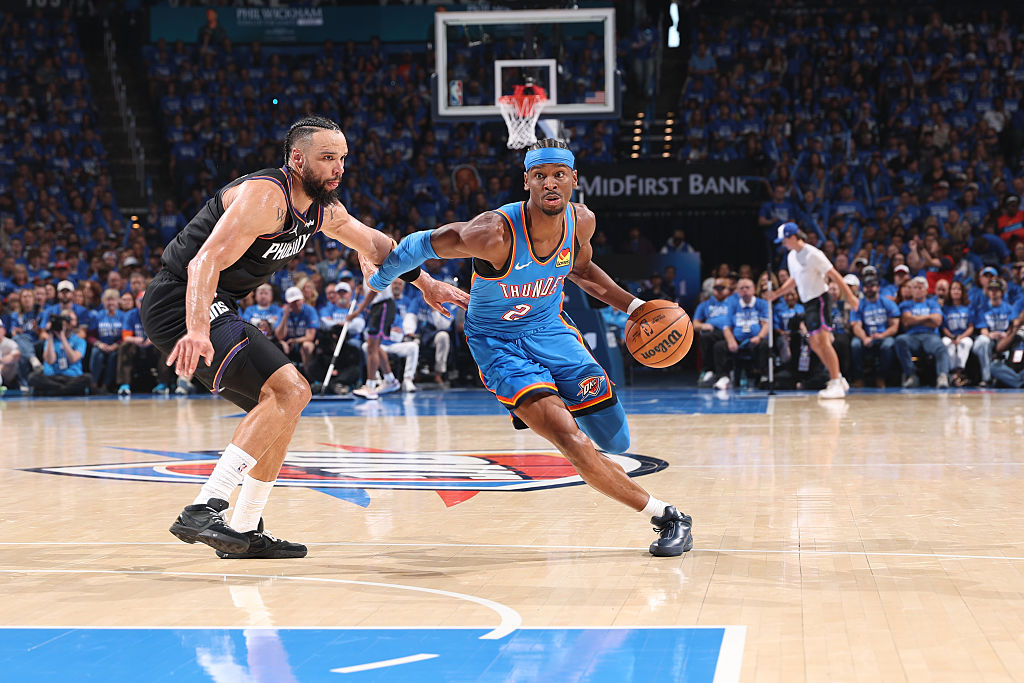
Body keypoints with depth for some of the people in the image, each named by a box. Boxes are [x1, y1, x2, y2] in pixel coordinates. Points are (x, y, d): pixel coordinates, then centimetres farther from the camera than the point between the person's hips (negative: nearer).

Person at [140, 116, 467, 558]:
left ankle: (246, 532, 19)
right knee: (289, 392, -21)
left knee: (282, 405, 15)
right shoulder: (265, 196, -21)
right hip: (183, 306, -10)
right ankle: (202, 511, -28)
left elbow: (373, 243, 28)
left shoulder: (321, 207, 9)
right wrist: (197, 332, -45)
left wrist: (425, 283, 29)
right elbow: (206, 261, -32)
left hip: (215, 310, 10)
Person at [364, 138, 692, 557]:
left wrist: (632, 306, 4)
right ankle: (666, 516, -13)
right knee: (570, 440, -24)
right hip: (497, 344, -5)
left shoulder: (581, 221, -11)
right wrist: (380, 280, 1)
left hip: (549, 329, 5)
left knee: (616, 443, 2)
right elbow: (422, 244, -15)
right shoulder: (495, 234, -30)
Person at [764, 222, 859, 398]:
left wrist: (850, 296, -17)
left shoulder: (812, 254, -15)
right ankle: (838, 379, 20)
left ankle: (835, 385, -19)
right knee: (815, 345, 10)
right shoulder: (791, 257, 12)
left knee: (822, 340, -17)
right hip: (807, 304, 9)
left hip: (819, 299, -9)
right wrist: (776, 293, 15)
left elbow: (834, 275, -15)